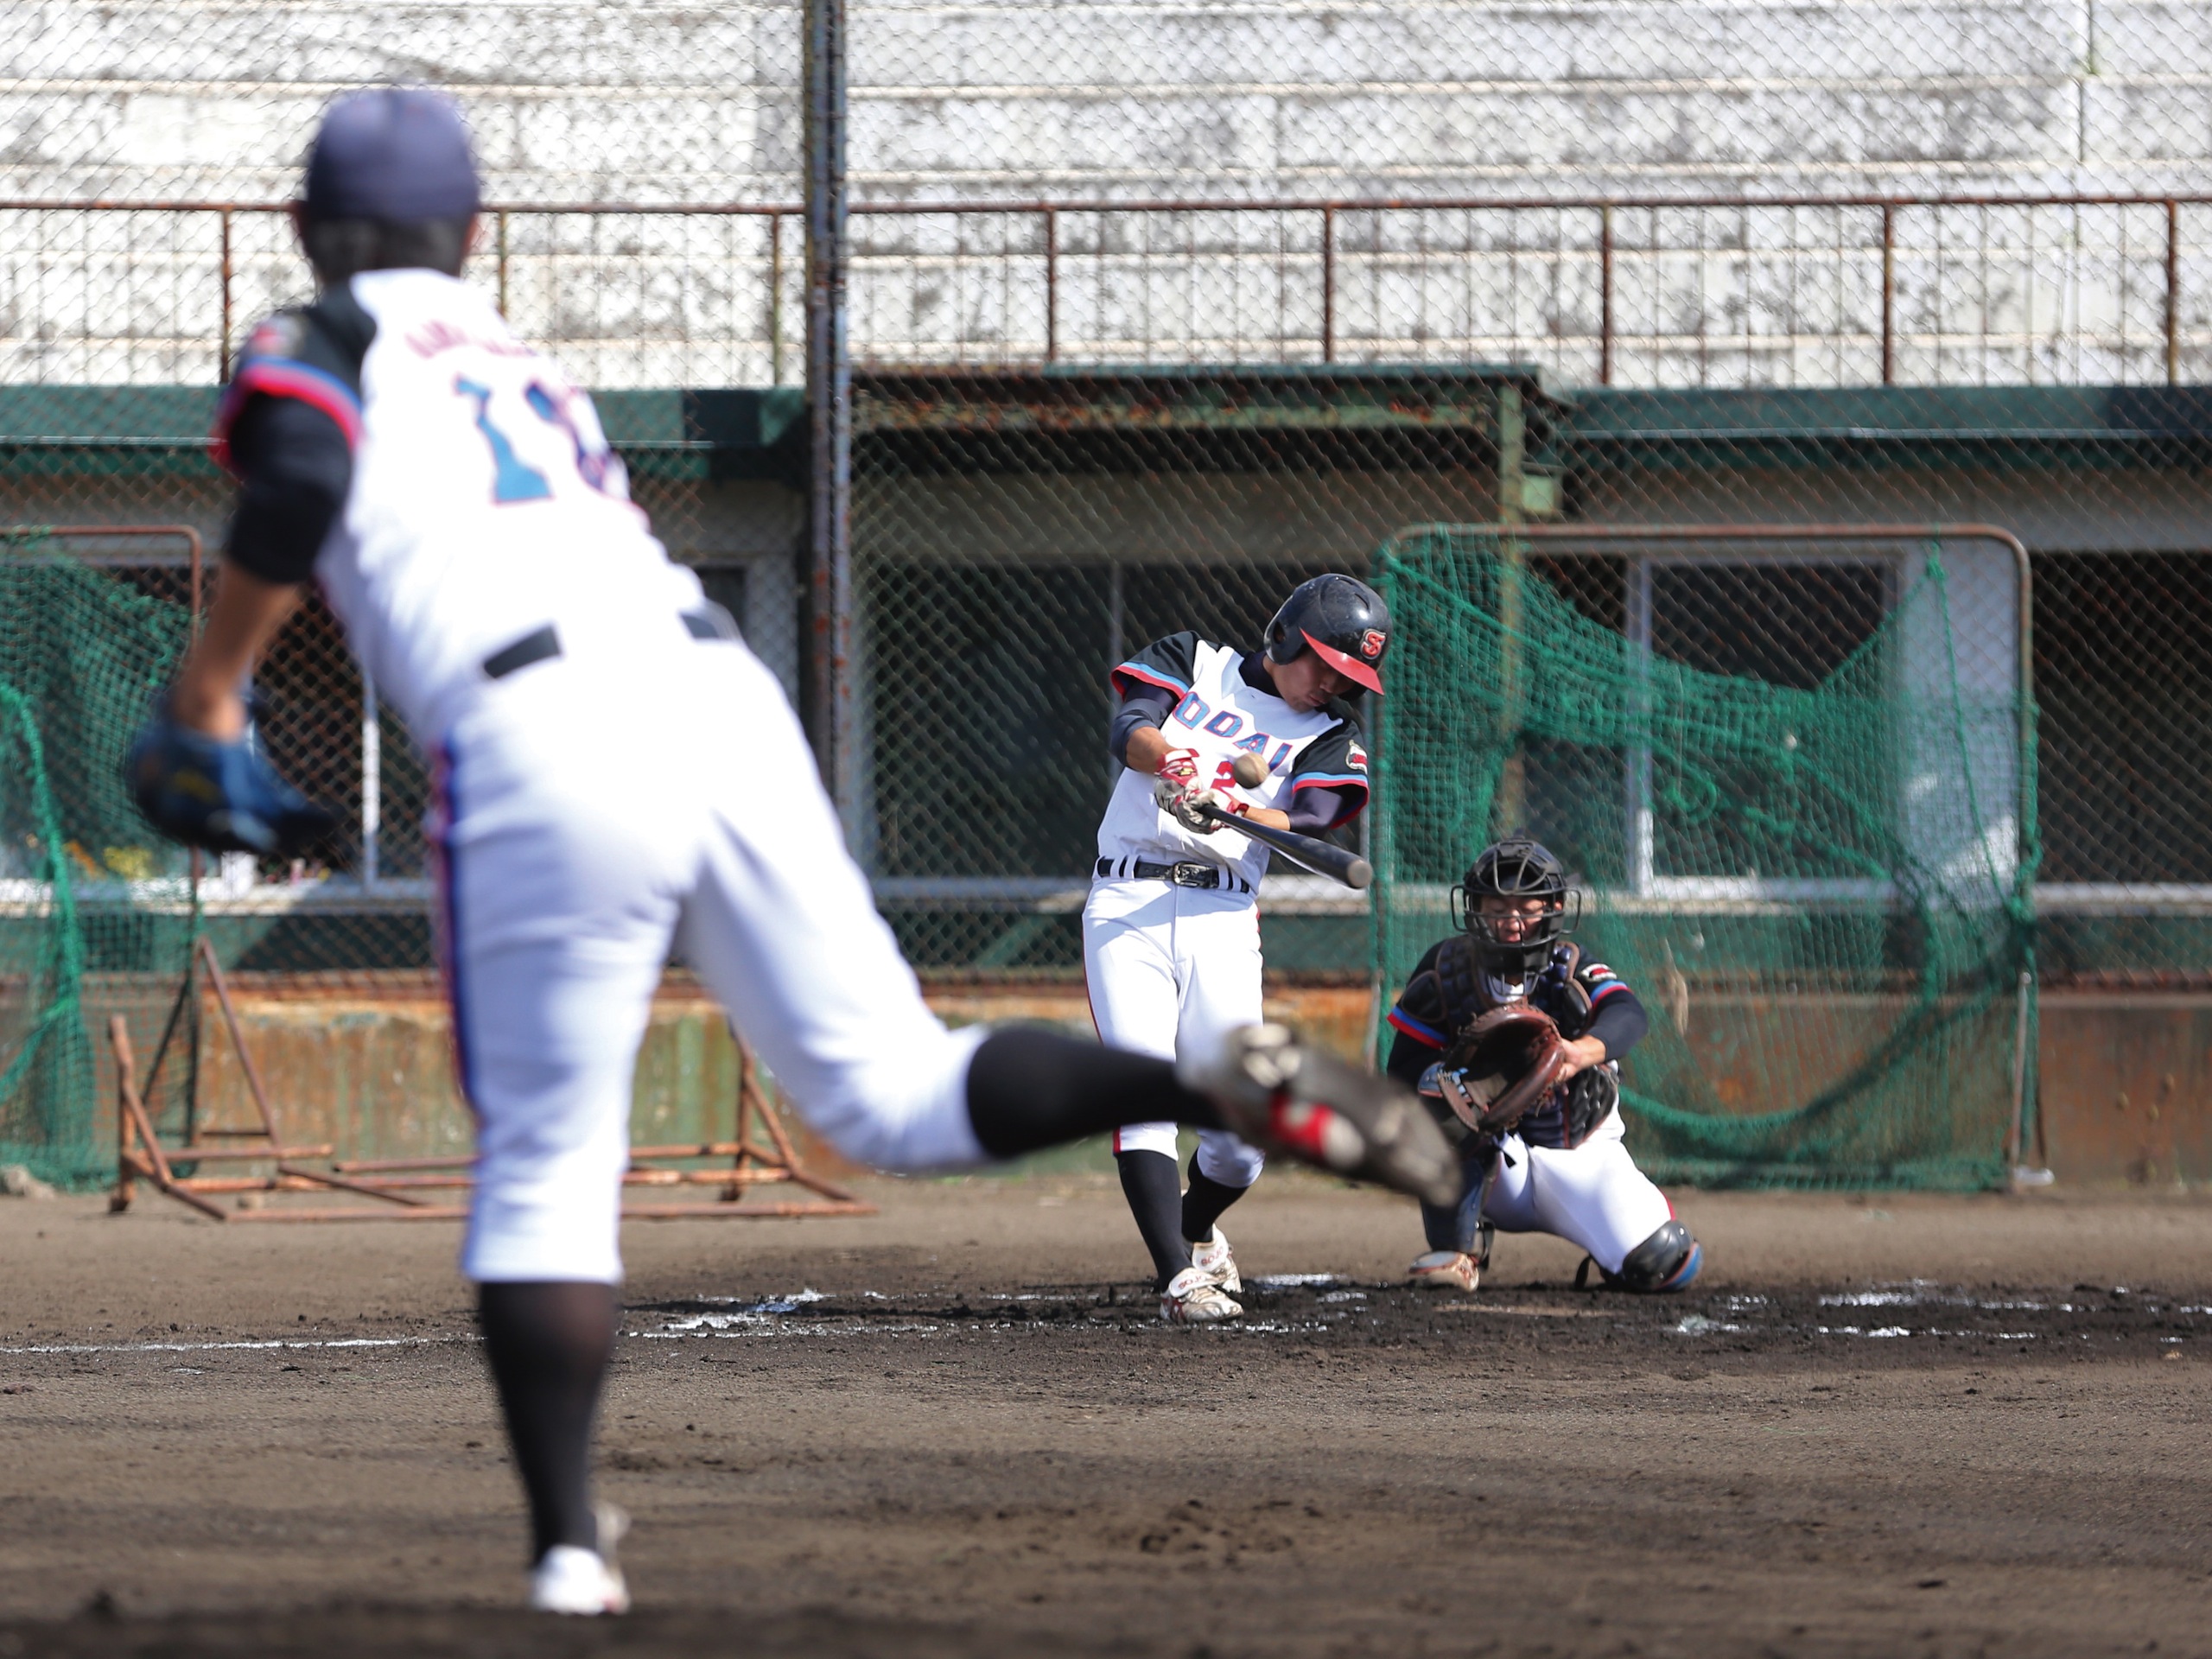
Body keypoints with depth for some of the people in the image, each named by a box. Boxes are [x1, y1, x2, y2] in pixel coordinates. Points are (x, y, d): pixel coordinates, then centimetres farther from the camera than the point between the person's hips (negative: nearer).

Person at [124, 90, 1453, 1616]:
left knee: (545, 1163, 5)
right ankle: (1221, 1088, -12)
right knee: (893, 1096, 8)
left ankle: (568, 1542, -2)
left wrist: (207, 694, -2)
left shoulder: (312, 348, 13)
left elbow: (297, 477, -10)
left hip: (548, 744, -5)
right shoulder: (522, 363, 32)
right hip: (725, 694, 5)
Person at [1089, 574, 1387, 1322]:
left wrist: (1229, 811, -29)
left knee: (1242, 1132, -1)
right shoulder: (1191, 662, 12)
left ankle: (1194, 1230, 30)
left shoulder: (1329, 737, 12)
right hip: (1126, 903, -2)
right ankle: (1179, 1278, -22)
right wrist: (1169, 759, -30)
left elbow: (1309, 824, -8)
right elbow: (1128, 727, -6)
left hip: (1222, 916, 2)